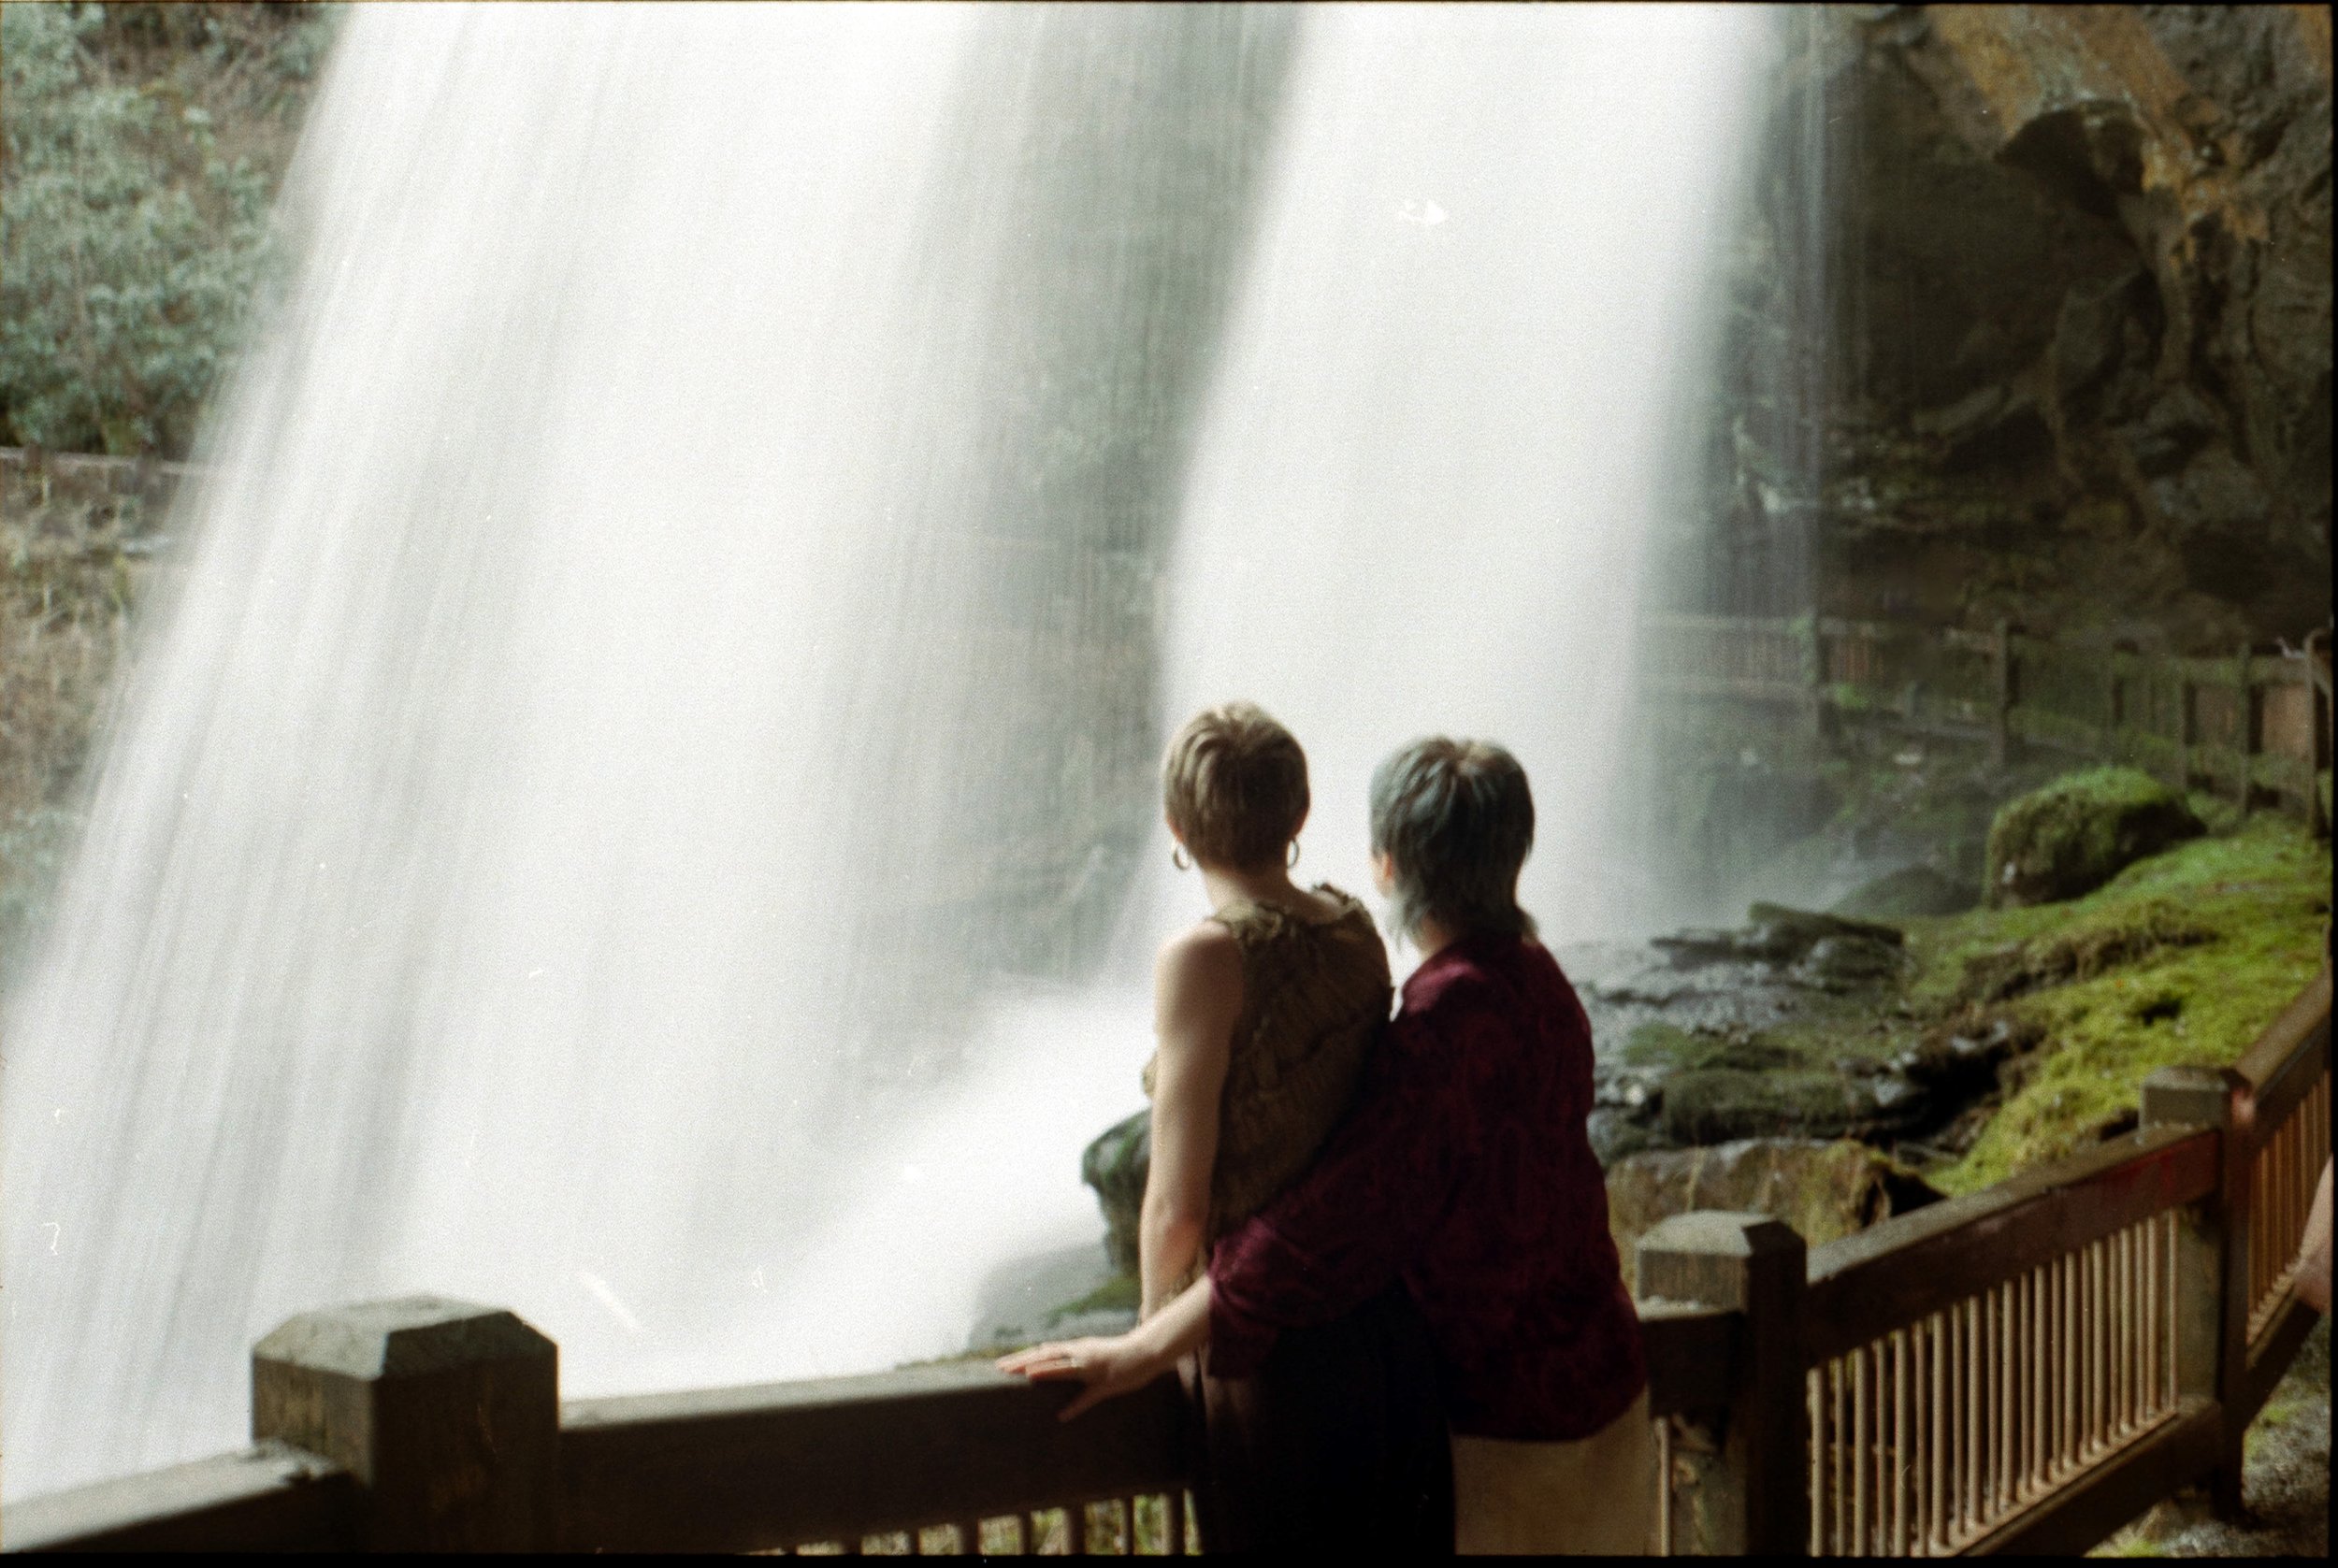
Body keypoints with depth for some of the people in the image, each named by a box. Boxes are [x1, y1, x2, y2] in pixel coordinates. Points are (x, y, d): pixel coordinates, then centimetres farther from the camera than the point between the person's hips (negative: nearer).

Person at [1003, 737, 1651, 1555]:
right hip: (1595, 1372, 9)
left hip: (1516, 1417, -9)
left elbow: (1334, 1222, -31)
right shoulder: (1531, 976, 1)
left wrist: (1145, 1349, -27)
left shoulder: (1452, 1019, -28)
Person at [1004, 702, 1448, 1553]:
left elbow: (1177, 1208, -17)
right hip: (1387, 1317, 6)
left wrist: (1150, 1338, 2)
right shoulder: (1356, 929, 1)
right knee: (1390, 1529, 19)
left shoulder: (1206, 958, -18)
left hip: (1272, 1343, -6)